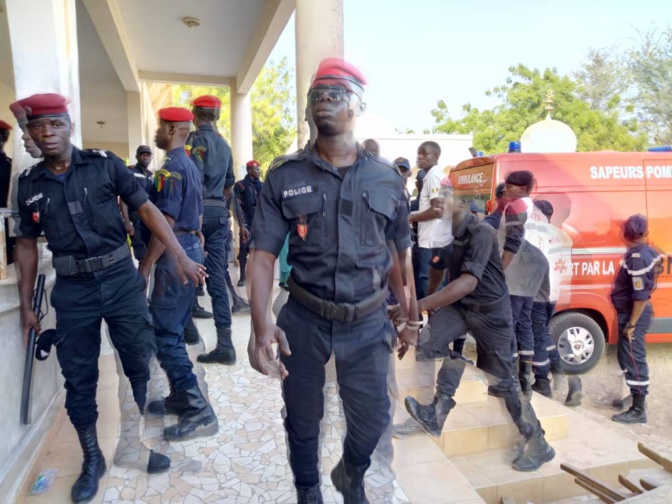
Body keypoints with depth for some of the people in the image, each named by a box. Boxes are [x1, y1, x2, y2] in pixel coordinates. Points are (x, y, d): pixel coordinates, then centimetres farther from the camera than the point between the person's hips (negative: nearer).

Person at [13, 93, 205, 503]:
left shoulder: (105, 164, -3)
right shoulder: (28, 184, 4)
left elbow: (147, 209, -4)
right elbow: (27, 245, 10)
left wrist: (181, 257, -13)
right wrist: (26, 306, 9)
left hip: (121, 280, -2)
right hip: (73, 291, 2)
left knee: (142, 366, 8)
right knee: (78, 379, 11)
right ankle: (92, 460, 31)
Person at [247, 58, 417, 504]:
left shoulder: (387, 179, -1)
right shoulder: (284, 176, -5)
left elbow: (402, 253, 8)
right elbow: (263, 256, -10)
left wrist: (412, 316, 10)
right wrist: (261, 324, -24)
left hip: (368, 322, 1)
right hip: (304, 320, 0)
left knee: (373, 420, 13)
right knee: (303, 420, 16)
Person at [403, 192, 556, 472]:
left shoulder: (481, 233, -26)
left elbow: (469, 282, -37)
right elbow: (436, 270, 8)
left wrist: (421, 305, -44)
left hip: (491, 309, -5)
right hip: (459, 305, 5)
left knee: (503, 378, 4)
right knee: (426, 335, -21)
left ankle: (538, 444, 26)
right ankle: (438, 414, -8)